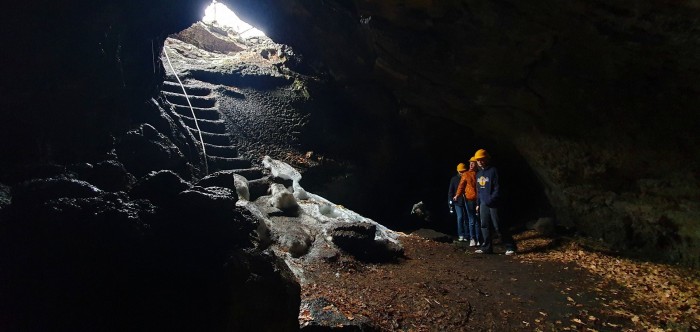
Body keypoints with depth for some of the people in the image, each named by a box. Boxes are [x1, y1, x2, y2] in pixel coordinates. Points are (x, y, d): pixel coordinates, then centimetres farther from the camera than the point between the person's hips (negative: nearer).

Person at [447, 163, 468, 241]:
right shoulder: (454, 179, 3)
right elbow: (450, 191, 3)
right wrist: (450, 202, -2)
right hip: (458, 202, -1)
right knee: (460, 217, -8)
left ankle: (466, 235, 13)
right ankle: (461, 235, 0)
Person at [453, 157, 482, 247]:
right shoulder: (466, 174, 6)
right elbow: (461, 185, 1)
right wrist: (457, 195, -13)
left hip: (478, 199, 0)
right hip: (469, 200, 0)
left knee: (478, 220, 4)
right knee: (472, 220, 1)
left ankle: (479, 239, 11)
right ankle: (472, 239, 7)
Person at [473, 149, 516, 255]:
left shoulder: (493, 171, -9)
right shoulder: (478, 174, 14)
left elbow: (497, 188, -13)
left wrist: (492, 199, -23)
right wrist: (478, 203, 17)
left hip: (493, 204, -7)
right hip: (483, 204, 7)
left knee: (498, 226, -5)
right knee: (485, 226, 6)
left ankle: (510, 246, 5)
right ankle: (487, 247, 13)